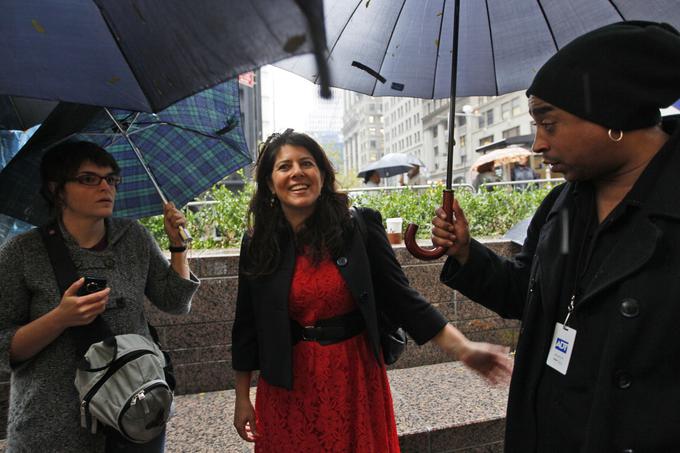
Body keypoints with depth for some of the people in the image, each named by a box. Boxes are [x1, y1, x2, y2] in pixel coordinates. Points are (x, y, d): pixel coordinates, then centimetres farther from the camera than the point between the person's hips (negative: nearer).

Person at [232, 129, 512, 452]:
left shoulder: (359, 229, -9)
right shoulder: (257, 245, -5)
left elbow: (401, 298, -7)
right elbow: (248, 325, 2)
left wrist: (464, 349, -14)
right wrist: (242, 399, 5)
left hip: (356, 377, 0)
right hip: (289, 388, 1)